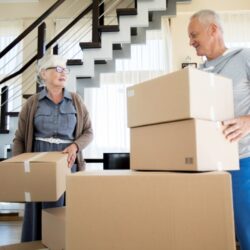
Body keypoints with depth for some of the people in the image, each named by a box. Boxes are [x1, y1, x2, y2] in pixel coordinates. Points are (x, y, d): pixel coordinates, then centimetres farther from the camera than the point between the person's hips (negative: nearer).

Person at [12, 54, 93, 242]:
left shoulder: (76, 101, 5)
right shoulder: (32, 103, 3)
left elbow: (88, 132, 6)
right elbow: (19, 139, 5)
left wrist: (75, 146, -14)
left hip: (68, 164, 1)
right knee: (39, 213, 1)